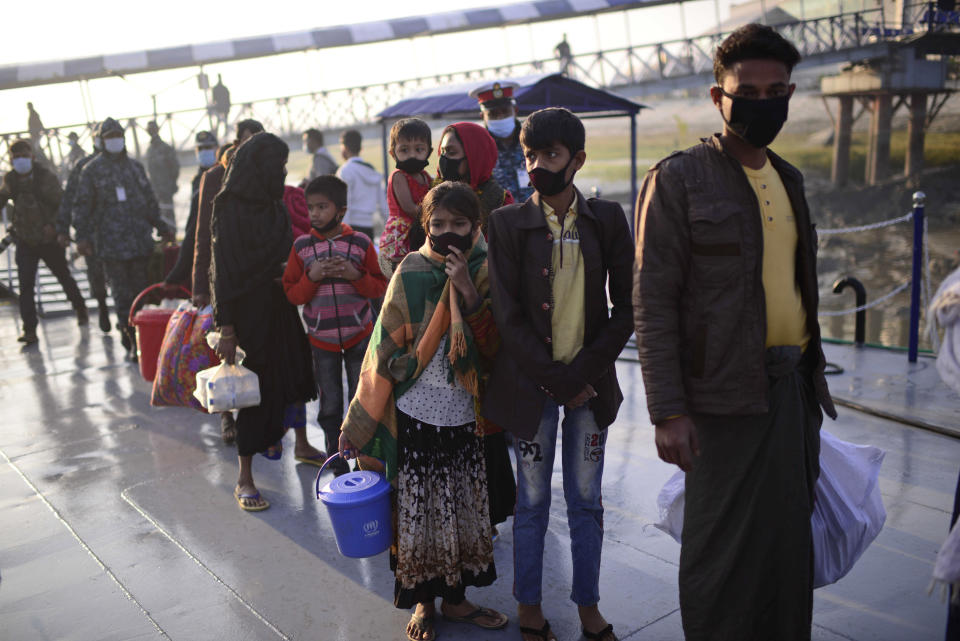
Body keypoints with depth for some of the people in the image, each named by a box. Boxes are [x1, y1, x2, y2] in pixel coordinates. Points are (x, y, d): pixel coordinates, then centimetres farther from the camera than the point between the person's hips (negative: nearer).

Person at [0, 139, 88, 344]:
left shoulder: (45, 176, -9)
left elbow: (63, 204, -10)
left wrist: (54, 225, -23)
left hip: (50, 239, -2)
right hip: (25, 241, 2)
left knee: (63, 276, 15)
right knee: (25, 285, -8)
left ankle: (80, 308, 39)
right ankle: (29, 329, -7)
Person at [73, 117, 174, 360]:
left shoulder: (135, 166, 16)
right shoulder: (92, 170, 4)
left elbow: (150, 200, 23)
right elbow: (82, 205, 3)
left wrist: (161, 226, 21)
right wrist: (82, 236, -5)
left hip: (141, 241, 4)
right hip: (111, 244, -4)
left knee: (142, 290, 4)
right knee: (122, 295, -3)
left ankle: (127, 328, 21)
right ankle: (133, 342, 4)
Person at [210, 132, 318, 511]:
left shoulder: (271, 205, 8)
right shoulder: (232, 209, -15)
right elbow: (224, 268, -18)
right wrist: (226, 327, -20)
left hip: (278, 302, 8)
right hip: (249, 308, -8)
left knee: (295, 368, 18)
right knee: (256, 384, -3)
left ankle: (301, 445, 40)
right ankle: (244, 480, 9)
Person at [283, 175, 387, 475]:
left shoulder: (360, 242, -5)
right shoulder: (301, 246, -2)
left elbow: (379, 287, -2)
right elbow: (292, 293, -1)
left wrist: (356, 276, -20)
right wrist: (312, 277, -19)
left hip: (359, 335, -1)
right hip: (321, 338, 1)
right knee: (330, 405, 9)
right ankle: (337, 464, 24)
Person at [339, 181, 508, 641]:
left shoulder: (484, 273, 0)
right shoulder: (410, 275, -7)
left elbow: (492, 348, -9)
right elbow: (385, 352, -5)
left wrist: (468, 291, -21)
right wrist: (358, 425, -4)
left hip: (465, 417, 3)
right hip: (416, 416, -2)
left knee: (463, 508, 13)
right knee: (418, 511, 7)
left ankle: (454, 597, 32)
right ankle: (423, 603, 28)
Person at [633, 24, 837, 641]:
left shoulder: (789, 179, 14)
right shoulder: (678, 179, -8)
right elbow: (653, 302, -12)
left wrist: (815, 371, 17)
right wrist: (669, 411, -16)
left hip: (793, 385, 7)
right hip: (726, 395, -7)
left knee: (791, 539, 17)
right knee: (723, 552, 3)